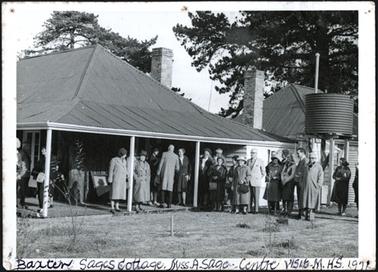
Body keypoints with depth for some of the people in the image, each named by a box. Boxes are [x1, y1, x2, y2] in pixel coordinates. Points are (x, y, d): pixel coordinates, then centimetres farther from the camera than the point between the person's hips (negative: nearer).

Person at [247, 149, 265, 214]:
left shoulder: (260, 161, -1)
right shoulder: (248, 161, 12)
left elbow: (263, 172, 8)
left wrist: (259, 179, 6)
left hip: (256, 181, -4)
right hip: (248, 181, 4)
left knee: (256, 196, -4)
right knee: (249, 196, 1)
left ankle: (256, 210, -1)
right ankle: (249, 209, 5)